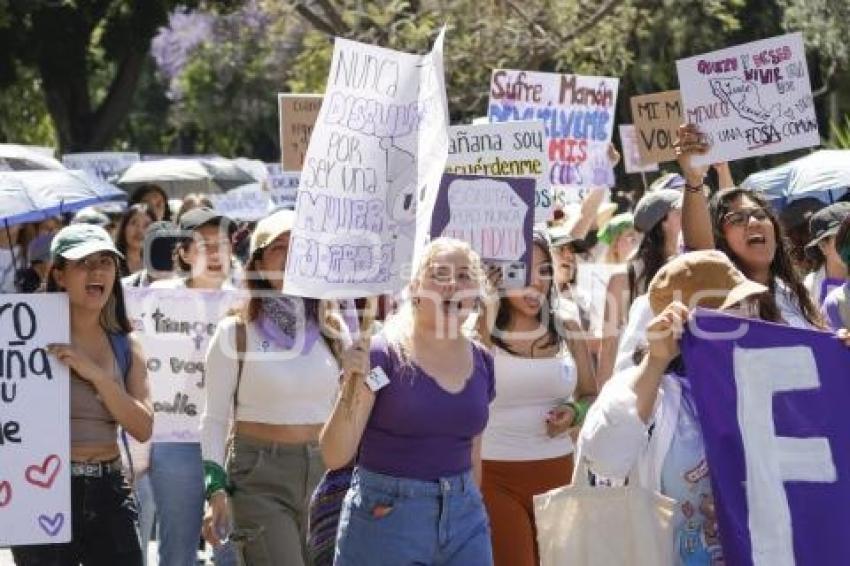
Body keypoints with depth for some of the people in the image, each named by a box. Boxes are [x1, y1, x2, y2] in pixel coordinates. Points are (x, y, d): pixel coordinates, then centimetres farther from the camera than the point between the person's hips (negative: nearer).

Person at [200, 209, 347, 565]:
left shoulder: (332, 331, 9)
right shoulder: (235, 333, -1)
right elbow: (215, 419, -1)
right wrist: (216, 491, -10)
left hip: (324, 474, 4)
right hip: (260, 481, -4)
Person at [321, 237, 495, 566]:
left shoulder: (482, 363, 7)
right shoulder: (381, 355, -8)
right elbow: (335, 457, -11)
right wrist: (351, 389, -24)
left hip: (463, 517, 5)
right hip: (385, 514, -4)